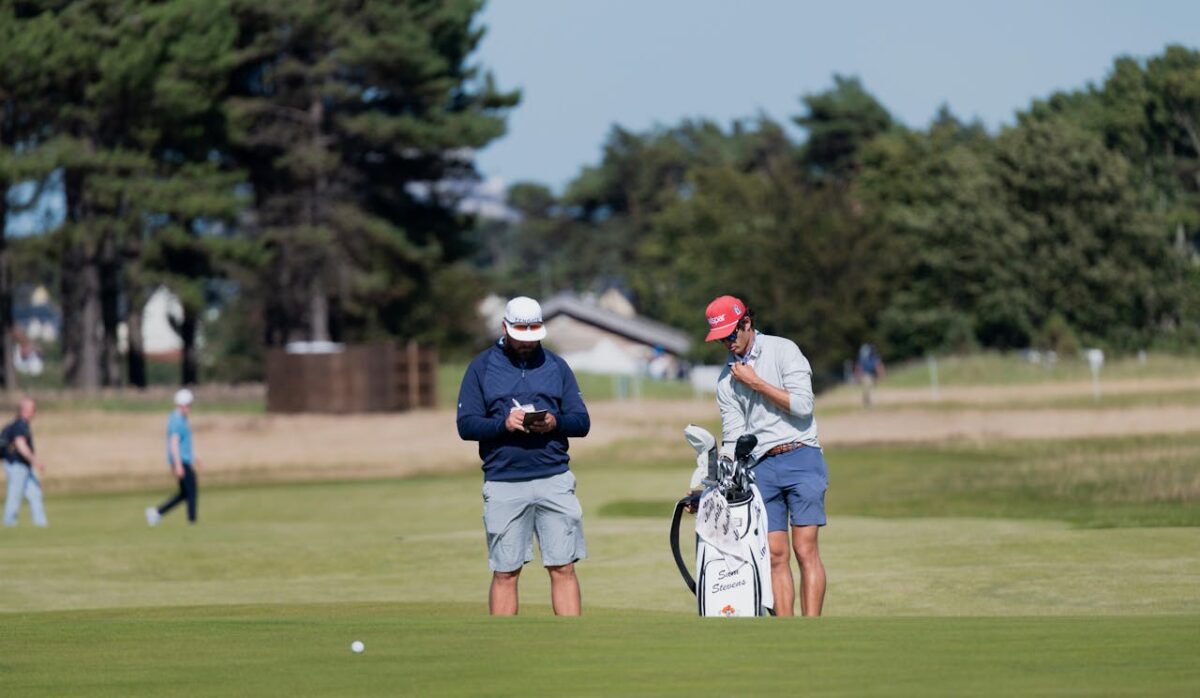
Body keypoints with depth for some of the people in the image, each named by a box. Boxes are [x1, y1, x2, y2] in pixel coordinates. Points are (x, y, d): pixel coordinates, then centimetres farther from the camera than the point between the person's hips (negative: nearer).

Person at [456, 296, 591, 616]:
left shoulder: (556, 366, 13)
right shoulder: (481, 367, 7)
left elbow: (582, 421, 11)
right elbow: (466, 425, 1)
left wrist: (555, 423, -11)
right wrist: (503, 424, -16)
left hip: (555, 481, 1)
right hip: (503, 483, -1)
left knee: (563, 568, -2)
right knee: (505, 574, 1)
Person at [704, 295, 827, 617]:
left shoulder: (782, 350, 0)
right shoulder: (727, 379, 12)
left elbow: (802, 405, -11)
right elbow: (734, 438, 9)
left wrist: (756, 384, -7)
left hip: (801, 459, -4)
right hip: (762, 467, 4)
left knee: (805, 548, -10)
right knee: (775, 554, -3)